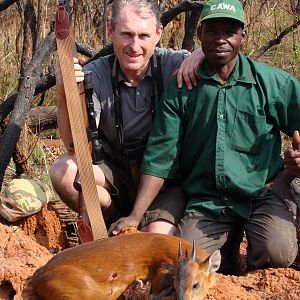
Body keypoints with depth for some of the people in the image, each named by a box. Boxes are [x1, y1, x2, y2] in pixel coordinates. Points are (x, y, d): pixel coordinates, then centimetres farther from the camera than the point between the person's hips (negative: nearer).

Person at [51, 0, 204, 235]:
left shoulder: (173, 64, -12)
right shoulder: (94, 75, -10)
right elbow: (76, 145, -19)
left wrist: (202, 53, -34)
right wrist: (65, 94, -36)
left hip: (167, 180, -2)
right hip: (118, 178, 2)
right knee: (63, 170, -25)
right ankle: (112, 222, -2)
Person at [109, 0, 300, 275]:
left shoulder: (273, 82, -1)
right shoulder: (180, 89, 2)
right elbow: (160, 157, 0)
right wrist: (136, 216, -5)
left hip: (260, 196, -1)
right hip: (206, 202, 2)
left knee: (277, 252, -28)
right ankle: (228, 242, 14)